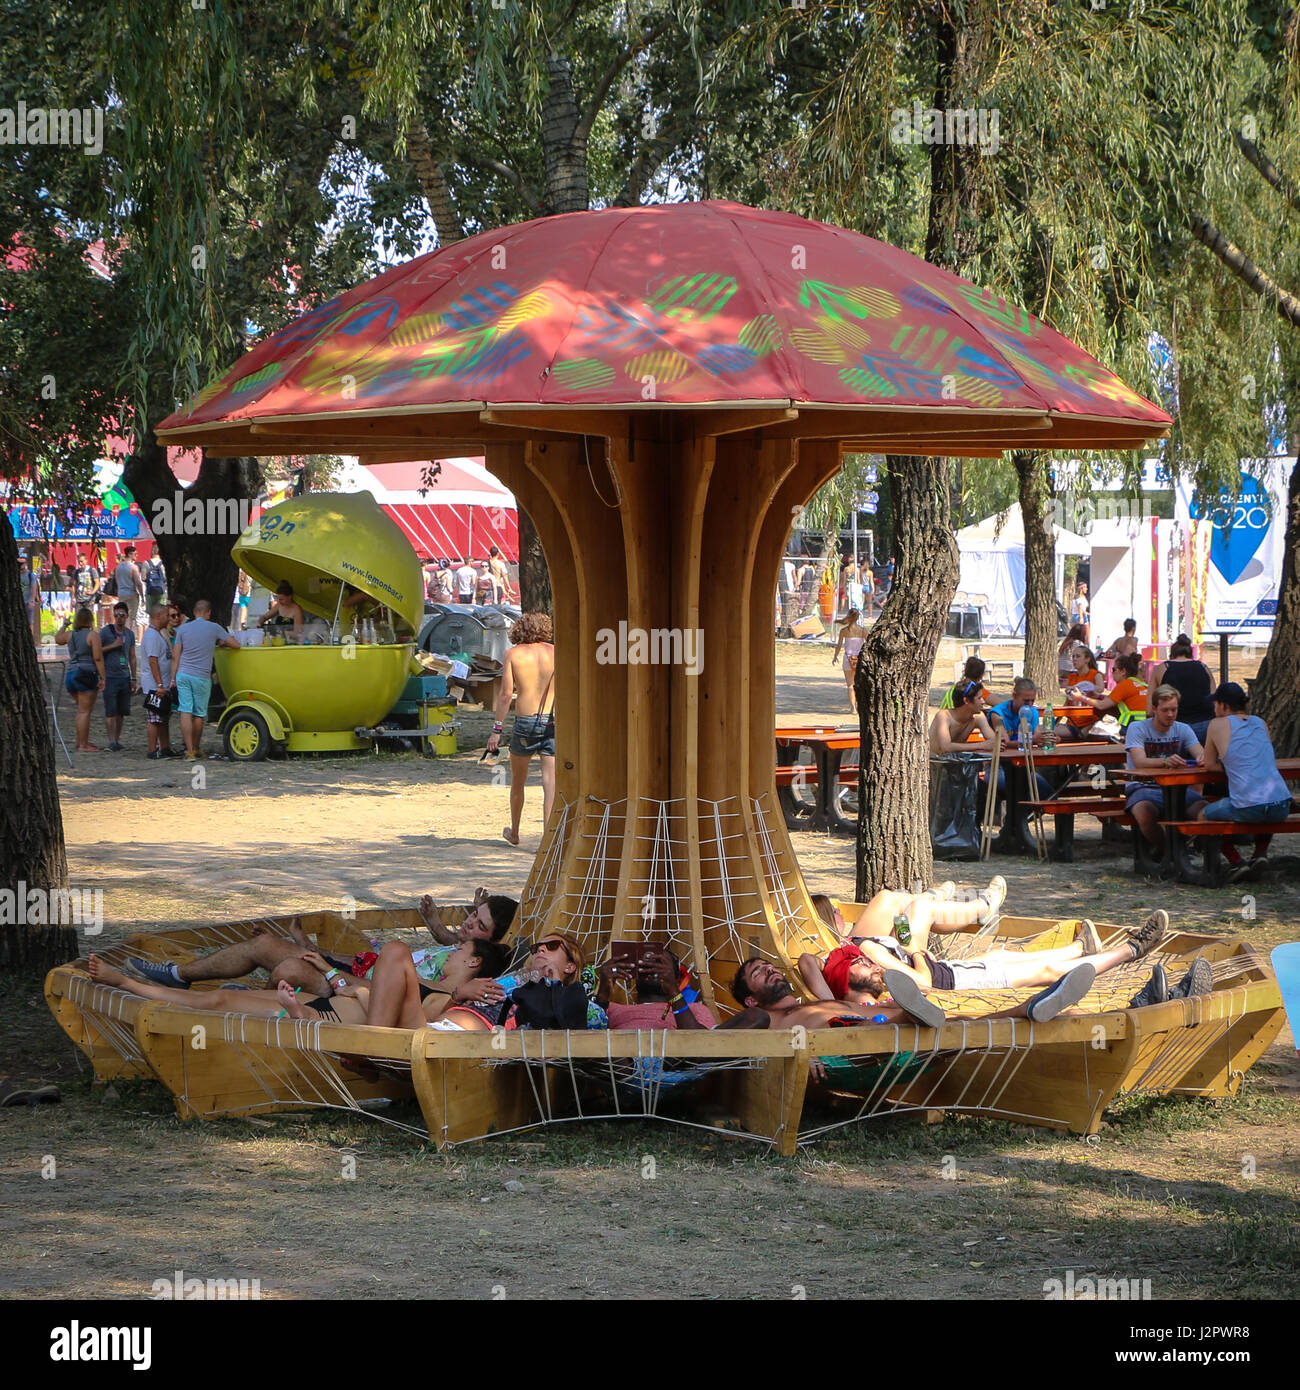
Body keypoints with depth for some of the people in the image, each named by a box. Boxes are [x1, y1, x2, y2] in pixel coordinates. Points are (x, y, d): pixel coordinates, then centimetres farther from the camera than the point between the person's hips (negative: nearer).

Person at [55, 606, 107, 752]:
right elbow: (98, 658, -14)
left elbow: (57, 639, 31)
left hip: (71, 674, 7)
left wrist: (64, 625, 46)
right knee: (84, 711, -4)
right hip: (87, 675, -7)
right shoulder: (93, 635, -9)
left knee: (82, 710, 20)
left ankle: (79, 742, 21)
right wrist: (103, 677, -11)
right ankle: (83, 745, -3)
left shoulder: (70, 634, 9)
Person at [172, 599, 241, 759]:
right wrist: (222, 643, 24)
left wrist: (173, 679, 10)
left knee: (186, 712, -2)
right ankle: (196, 748, 20)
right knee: (199, 715, 10)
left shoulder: (183, 629, 8)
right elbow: (236, 645, 4)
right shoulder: (214, 628, 1)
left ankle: (189, 750, -9)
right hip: (201, 677, -2)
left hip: (183, 675, 2)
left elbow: (175, 657, 7)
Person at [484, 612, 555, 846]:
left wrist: (496, 730, -3)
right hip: (552, 722, 0)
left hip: (525, 722, 0)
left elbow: (506, 695, -6)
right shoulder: (554, 652, 2)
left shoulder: (513, 654, -1)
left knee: (517, 780, 18)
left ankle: (514, 833, 32)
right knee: (550, 780, -3)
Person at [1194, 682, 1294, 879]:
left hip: (1247, 809, -5)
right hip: (1281, 807, 5)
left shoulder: (1219, 724, 3)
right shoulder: (1260, 723, 18)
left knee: (1202, 814, 22)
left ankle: (1236, 861, 9)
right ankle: (1261, 852, 21)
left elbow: (1209, 766, 11)